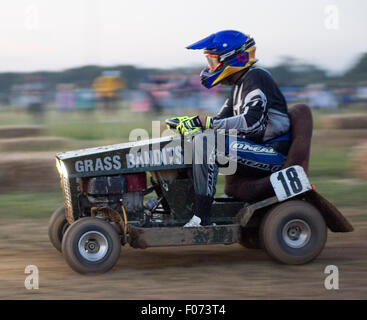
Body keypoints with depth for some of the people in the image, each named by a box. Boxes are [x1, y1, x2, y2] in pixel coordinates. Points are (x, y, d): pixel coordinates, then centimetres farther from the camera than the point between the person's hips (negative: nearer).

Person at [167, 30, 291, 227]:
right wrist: (188, 123, 4)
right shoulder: (240, 85, 19)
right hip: (255, 148, 10)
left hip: (273, 153, -10)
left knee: (205, 142, -26)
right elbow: (222, 120, 21)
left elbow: (252, 121, -26)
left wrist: (205, 122, -24)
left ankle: (201, 217, -28)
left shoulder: (256, 78, -12)